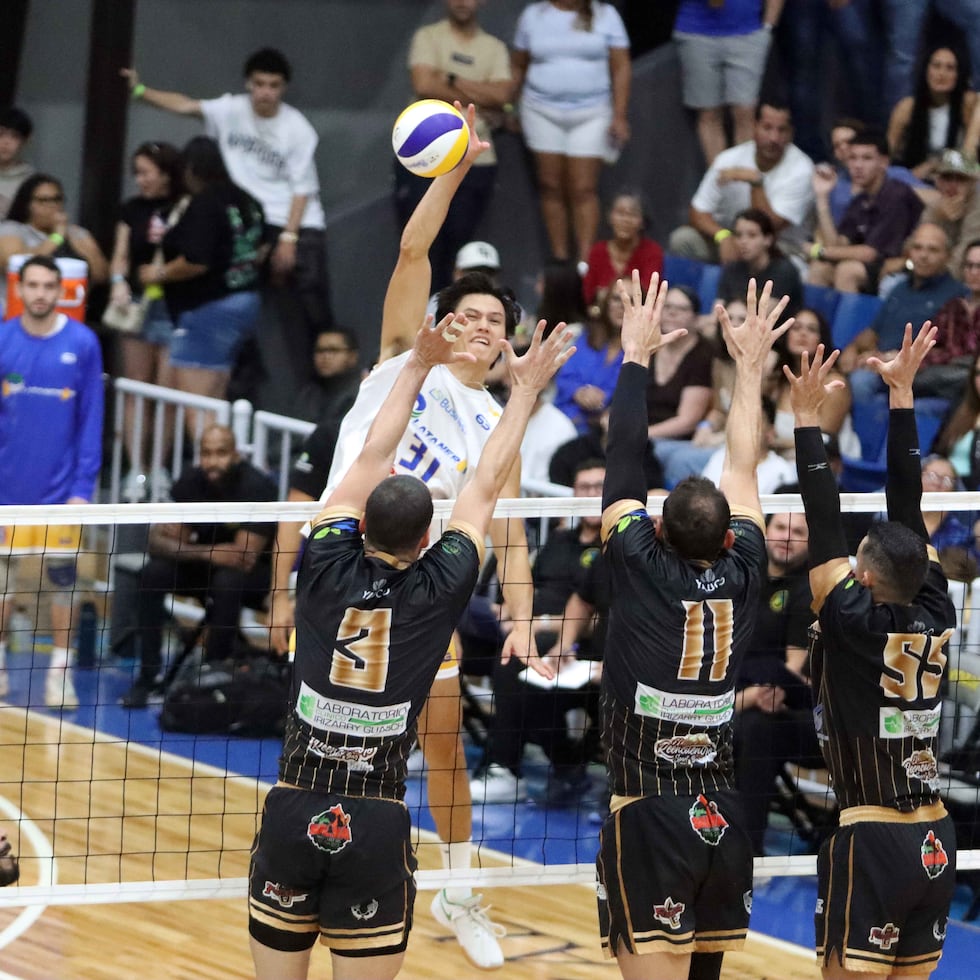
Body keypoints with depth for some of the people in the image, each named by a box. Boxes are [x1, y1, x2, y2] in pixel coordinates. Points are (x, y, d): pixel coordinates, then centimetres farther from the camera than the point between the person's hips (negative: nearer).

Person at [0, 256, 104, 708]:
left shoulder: (82, 343, -5)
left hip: (59, 483, -1)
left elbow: (92, 419, -2)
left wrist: (84, 485, -7)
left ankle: (60, 671, 13)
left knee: (61, 575, 4)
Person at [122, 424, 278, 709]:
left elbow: (245, 558, -29)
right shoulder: (191, 482, -10)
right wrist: (207, 554, -31)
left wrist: (196, 550, -20)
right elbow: (157, 542, -15)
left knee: (227, 582, -38)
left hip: (258, 572, -5)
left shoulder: (256, 487, -25)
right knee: (153, 573, -21)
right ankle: (148, 677, -17)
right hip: (206, 567, 5)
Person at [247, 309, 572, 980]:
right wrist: (526, 391, 19)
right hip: (376, 825, -2)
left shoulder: (327, 570, -3)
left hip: (293, 816, 2)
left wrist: (420, 363, 17)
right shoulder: (438, 591, -5)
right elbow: (486, 487, 8)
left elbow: (372, 459, 9)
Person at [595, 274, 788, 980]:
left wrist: (637, 356, 8)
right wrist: (750, 367, 24)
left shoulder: (642, 570, -9)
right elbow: (743, 467, 13)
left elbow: (623, 464, -1)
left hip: (649, 815, -5)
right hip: (724, 821, 5)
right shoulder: (743, 576, 2)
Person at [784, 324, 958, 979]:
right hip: (937, 844, 6)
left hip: (871, 842, -6)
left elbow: (825, 524, -11)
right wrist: (901, 393, 11)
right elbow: (908, 503, 7)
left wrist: (807, 418, -7)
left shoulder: (854, 625, -11)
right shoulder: (935, 619, 2)